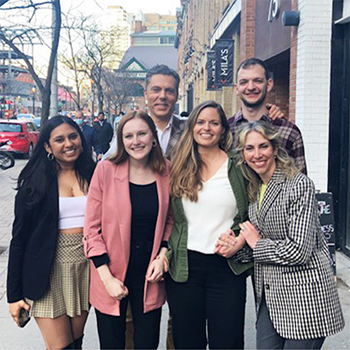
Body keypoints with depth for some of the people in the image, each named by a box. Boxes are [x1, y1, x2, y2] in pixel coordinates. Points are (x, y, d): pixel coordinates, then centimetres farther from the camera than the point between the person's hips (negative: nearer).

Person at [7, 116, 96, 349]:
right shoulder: (35, 182, -5)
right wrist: (14, 294, -5)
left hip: (86, 267, 3)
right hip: (49, 271, -3)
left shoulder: (93, 176, 4)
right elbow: (19, 237, -4)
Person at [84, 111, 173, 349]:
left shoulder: (166, 172, 0)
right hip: (111, 274, -2)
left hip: (150, 274, 2)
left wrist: (162, 256, -3)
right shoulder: (106, 170, -9)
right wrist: (107, 278, -12)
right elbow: (92, 227, -7)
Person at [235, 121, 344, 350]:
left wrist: (257, 244, -8)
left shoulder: (299, 185, -14)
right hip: (270, 294, 7)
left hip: (303, 296, -7)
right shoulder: (255, 189, 9)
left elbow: (299, 250, -20)